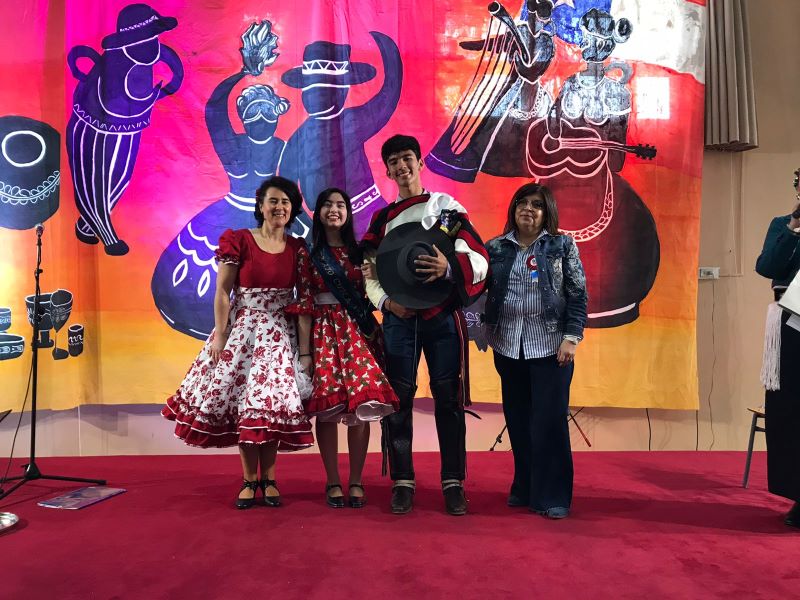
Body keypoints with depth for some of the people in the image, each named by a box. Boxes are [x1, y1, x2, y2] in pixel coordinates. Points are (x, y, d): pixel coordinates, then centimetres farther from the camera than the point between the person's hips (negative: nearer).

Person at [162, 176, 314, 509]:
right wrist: (219, 335, -9)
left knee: (273, 403, 0)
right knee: (242, 403, 1)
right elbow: (222, 292, -3)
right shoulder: (239, 241, -3)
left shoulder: (298, 249, 4)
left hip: (280, 334, 1)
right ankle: (249, 479, 14)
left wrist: (305, 349, -3)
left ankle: (268, 478, 14)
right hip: (241, 329, -1)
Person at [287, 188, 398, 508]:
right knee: (327, 407, -4)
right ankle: (333, 482, 10)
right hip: (324, 332, -1)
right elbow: (304, 305, 1)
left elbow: (370, 296, 10)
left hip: (359, 332, 2)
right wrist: (305, 349, -6)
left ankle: (356, 481, 8)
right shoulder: (308, 256, 6)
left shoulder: (359, 252, 11)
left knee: (362, 404, -4)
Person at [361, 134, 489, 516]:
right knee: (398, 398, 2)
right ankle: (402, 481, 12)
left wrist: (449, 266, -26)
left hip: (442, 315, -2)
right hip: (399, 317, 2)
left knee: (448, 397, 0)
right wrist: (386, 301, -9)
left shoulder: (447, 206, 5)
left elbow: (480, 261, -5)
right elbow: (369, 273, 10)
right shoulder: (381, 219, 14)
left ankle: (453, 482, 10)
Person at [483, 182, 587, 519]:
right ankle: (525, 489, 23)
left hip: (550, 345, -2)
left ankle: (552, 496, 8)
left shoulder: (562, 246, 3)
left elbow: (578, 295, -1)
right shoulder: (495, 248, 8)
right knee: (518, 421, 10)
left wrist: (571, 337, -9)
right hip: (508, 346, 3)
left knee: (549, 421, -3)